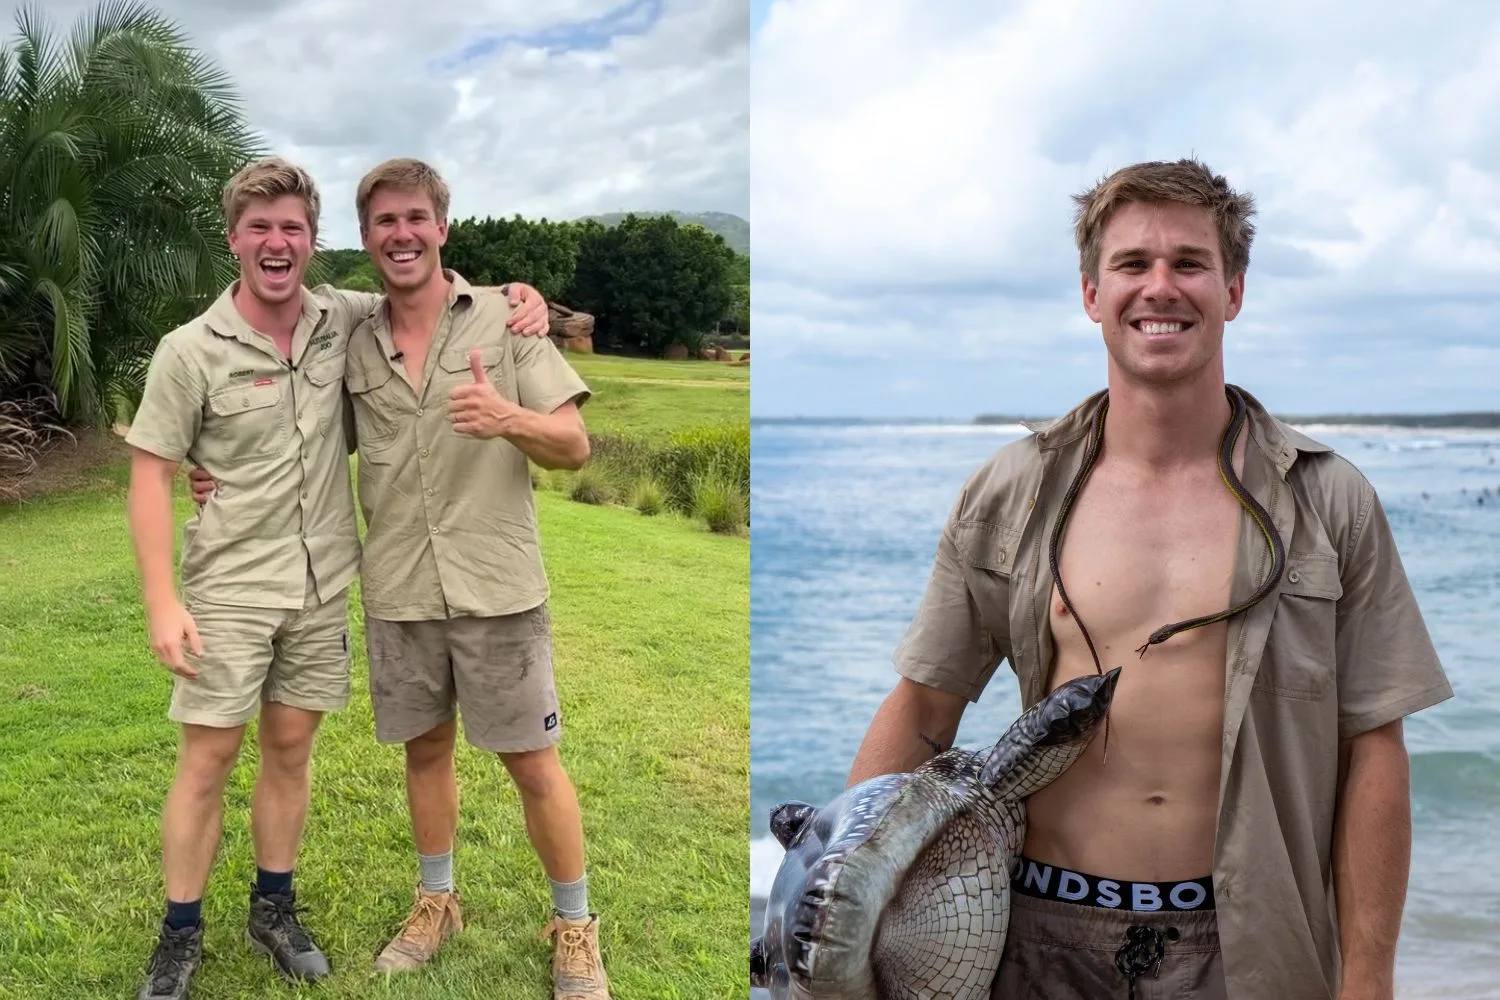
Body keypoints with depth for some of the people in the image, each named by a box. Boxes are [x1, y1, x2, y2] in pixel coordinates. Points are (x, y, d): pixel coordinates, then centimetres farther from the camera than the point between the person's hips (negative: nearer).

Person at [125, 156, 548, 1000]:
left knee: (291, 750, 14)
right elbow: (151, 476, -8)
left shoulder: (345, 321, -1)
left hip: (322, 587, 3)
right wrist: (163, 602, -14)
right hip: (229, 590, -3)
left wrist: (519, 292, -7)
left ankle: (275, 912, 31)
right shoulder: (191, 351, -11)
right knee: (208, 759, 3)